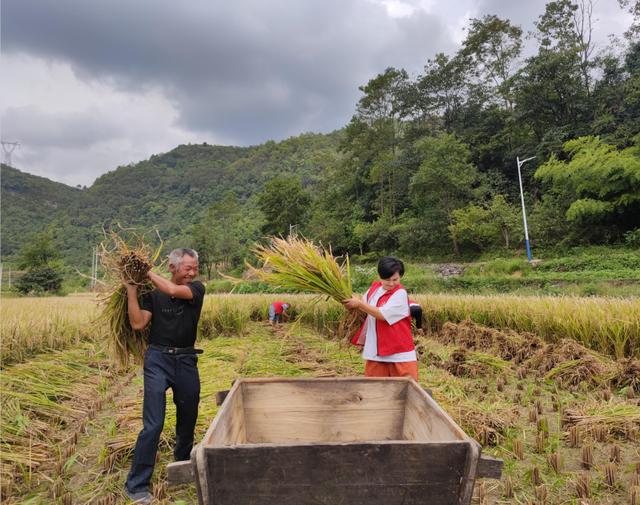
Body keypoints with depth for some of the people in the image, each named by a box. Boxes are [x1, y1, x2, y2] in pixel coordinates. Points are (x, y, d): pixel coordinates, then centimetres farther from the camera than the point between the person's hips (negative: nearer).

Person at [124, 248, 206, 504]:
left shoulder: (196, 289, -2)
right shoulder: (154, 293, 0)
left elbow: (173, 290, -21)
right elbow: (137, 323, -9)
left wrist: (148, 272, -11)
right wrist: (131, 288, -11)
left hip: (186, 360, 2)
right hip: (158, 359, -2)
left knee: (188, 419, 15)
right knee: (153, 425, -7)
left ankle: (182, 465, 40)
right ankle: (136, 484, 6)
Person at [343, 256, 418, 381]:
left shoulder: (400, 293, -15)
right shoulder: (374, 287, 6)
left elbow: (382, 314, -22)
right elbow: (363, 305, 16)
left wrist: (359, 303, -16)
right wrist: (351, 300, -4)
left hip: (400, 352, -5)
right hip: (376, 350, 6)